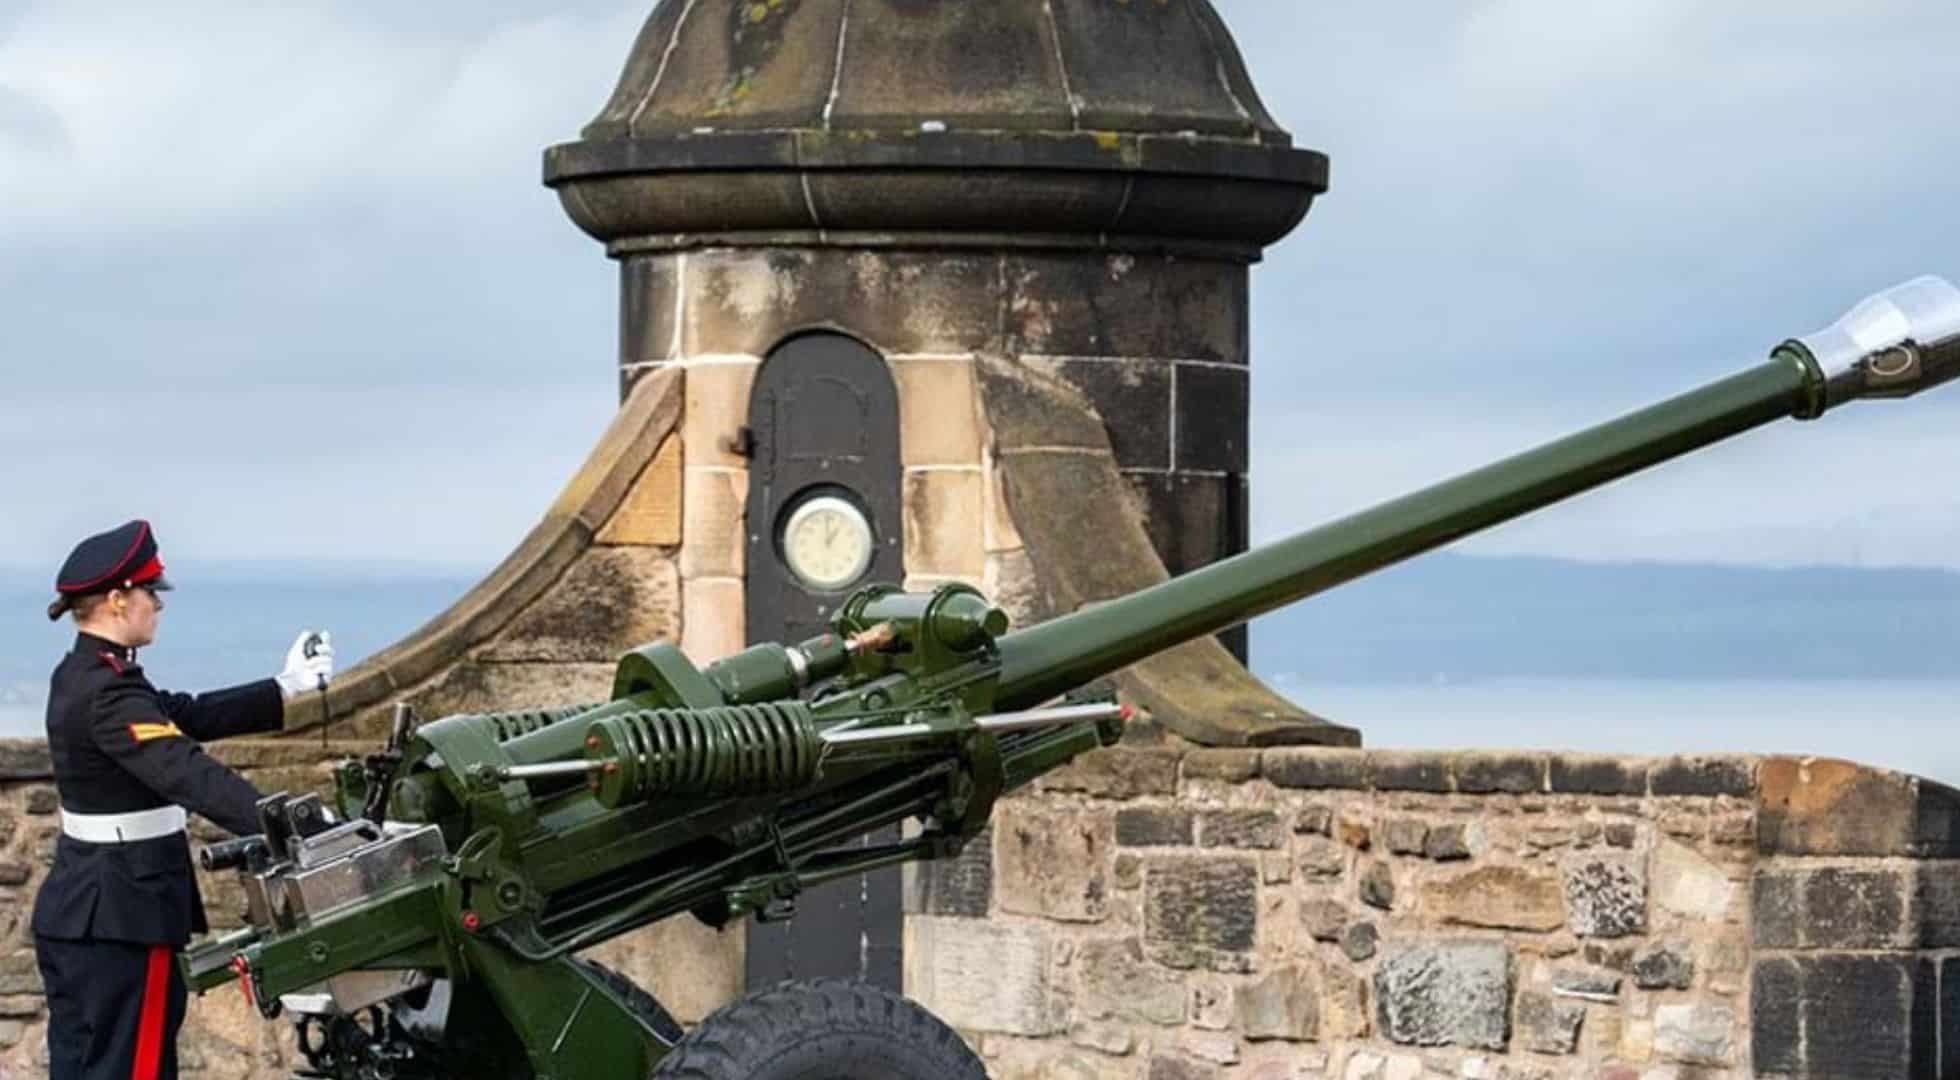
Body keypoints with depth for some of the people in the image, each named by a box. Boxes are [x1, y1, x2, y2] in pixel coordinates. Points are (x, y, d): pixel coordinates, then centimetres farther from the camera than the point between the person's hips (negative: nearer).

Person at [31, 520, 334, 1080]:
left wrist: (286, 689, 15)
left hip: (78, 911, 10)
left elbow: (187, 715, 14)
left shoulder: (80, 675, 9)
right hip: (122, 922, -10)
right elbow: (189, 775, -34)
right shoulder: (109, 694, -22)